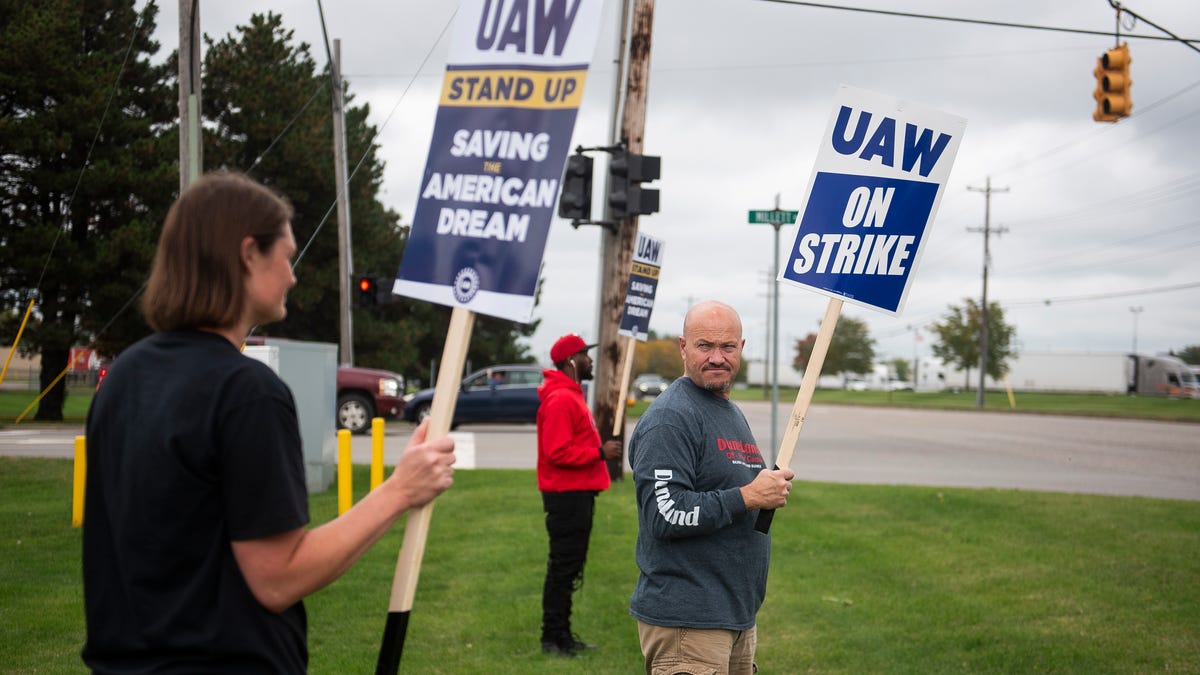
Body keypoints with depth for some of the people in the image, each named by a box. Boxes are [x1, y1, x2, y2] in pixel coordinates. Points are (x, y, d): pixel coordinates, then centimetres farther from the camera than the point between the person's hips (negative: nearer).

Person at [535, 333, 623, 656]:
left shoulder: (571, 395, 18)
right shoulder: (560, 399, -16)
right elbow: (557, 452, -22)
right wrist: (600, 452, -17)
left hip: (577, 494, 11)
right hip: (566, 496, -11)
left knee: (570, 566, 14)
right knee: (564, 566, -5)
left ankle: (562, 635, 21)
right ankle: (553, 637, 1)